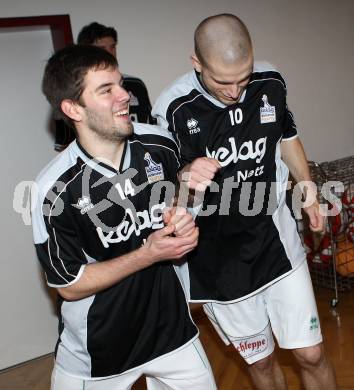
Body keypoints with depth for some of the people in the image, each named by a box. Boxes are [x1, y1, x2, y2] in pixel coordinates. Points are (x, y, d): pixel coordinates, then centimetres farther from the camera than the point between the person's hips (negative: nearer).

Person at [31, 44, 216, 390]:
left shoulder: (160, 145, -10)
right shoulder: (54, 189, -23)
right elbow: (69, 285, -15)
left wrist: (182, 219, -12)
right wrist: (148, 254, -22)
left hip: (170, 324, 4)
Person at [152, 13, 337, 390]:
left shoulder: (270, 83, -8)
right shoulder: (173, 109, -20)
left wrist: (309, 194, 23)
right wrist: (185, 178, -34)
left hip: (275, 238, 2)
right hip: (217, 258, -2)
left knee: (311, 354, 6)